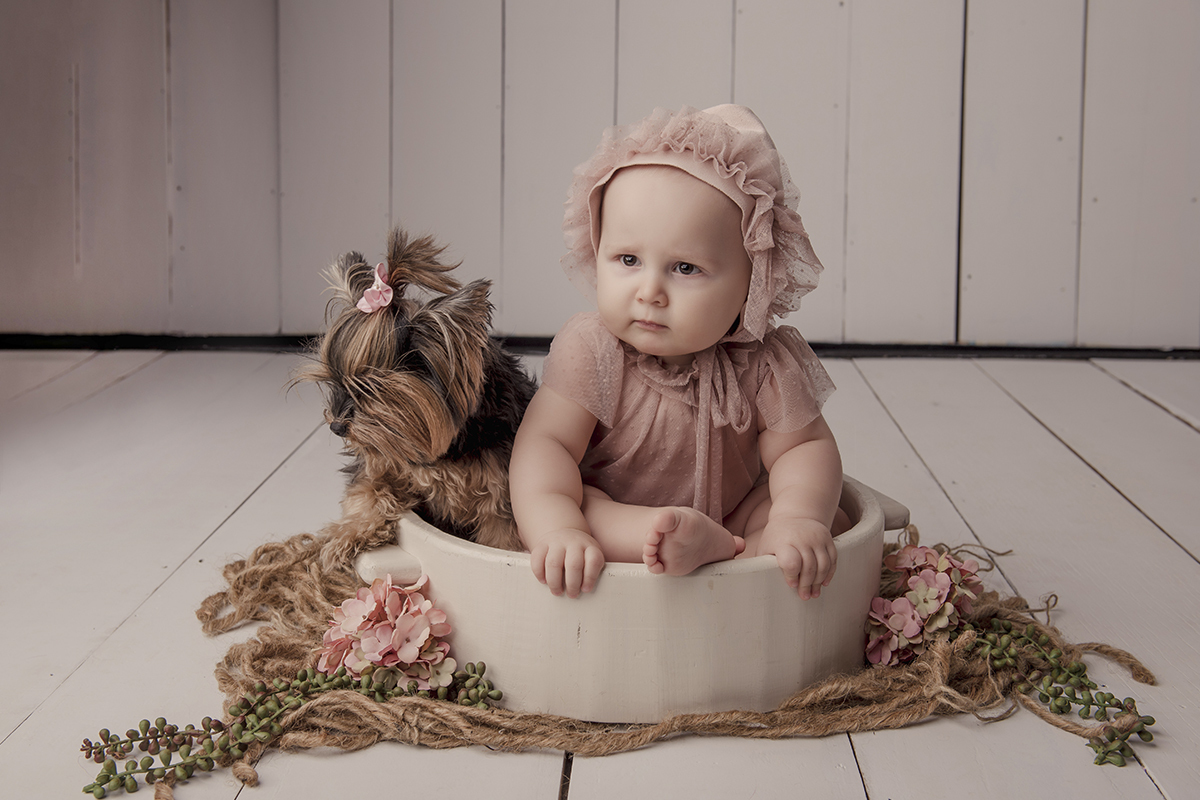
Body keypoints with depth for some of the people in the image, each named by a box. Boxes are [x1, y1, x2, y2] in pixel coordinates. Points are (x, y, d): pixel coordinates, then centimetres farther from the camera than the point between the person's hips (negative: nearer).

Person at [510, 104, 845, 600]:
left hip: (734, 517, 2)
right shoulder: (589, 350, -18)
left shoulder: (764, 364, -14)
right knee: (533, 516, -32)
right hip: (613, 520, -2)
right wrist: (558, 529, -46)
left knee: (830, 522, -18)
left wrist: (797, 519, -36)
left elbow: (804, 446, -13)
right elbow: (546, 441, -26)